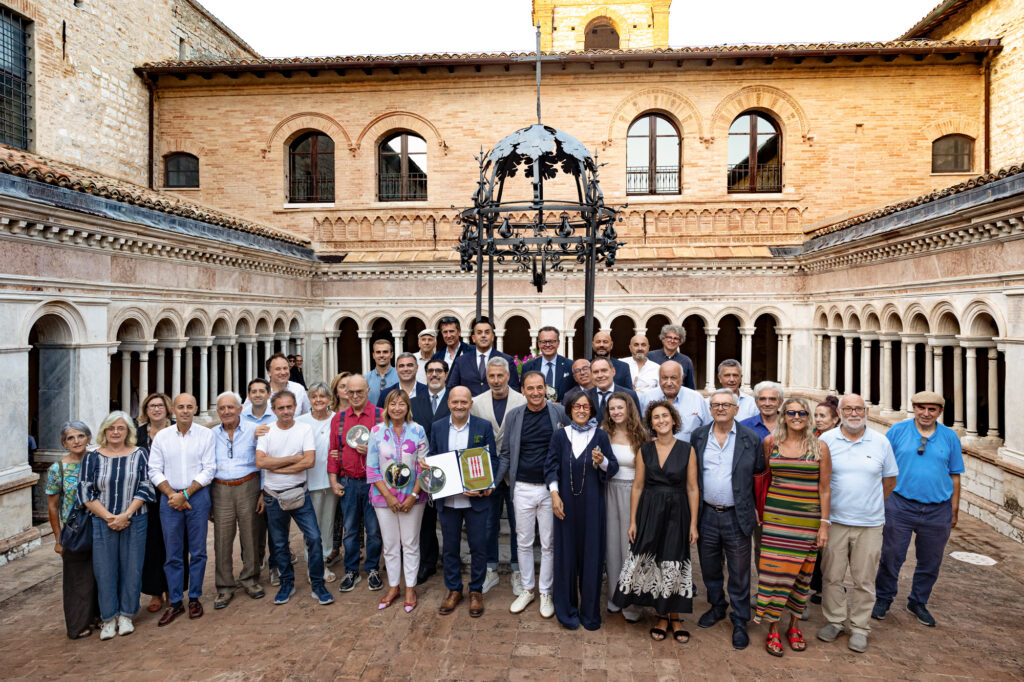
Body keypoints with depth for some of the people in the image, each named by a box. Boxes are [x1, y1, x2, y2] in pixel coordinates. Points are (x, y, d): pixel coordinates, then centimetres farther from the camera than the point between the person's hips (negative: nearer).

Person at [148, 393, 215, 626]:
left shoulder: (206, 434, -2)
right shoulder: (162, 436, 4)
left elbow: (209, 470, -4)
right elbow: (154, 470, 3)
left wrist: (185, 494, -11)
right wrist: (172, 495, -8)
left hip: (198, 496, -1)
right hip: (169, 498, 1)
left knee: (198, 551, 6)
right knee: (172, 554, 6)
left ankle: (194, 598, 19)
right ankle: (175, 602, 17)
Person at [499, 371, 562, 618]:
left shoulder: (559, 413, -5)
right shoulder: (513, 416, 1)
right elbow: (506, 454, 7)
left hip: (550, 488, -2)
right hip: (523, 488, 2)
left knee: (548, 544, 9)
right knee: (524, 542, 12)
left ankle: (545, 592, 26)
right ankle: (527, 589, 30)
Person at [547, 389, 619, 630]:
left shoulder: (600, 436, 1)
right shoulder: (560, 435, 2)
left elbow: (613, 467, 2)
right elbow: (551, 466, 2)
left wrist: (602, 462, -19)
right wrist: (554, 493, -9)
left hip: (592, 503, 0)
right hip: (566, 502, 0)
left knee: (592, 554, 5)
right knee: (567, 553, 7)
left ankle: (590, 611, 21)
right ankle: (567, 609, 22)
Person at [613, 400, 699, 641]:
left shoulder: (687, 450, -2)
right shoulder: (645, 450, 2)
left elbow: (692, 489, -1)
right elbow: (637, 487, 4)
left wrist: (693, 524, -4)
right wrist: (633, 521, 1)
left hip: (676, 513, -1)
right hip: (649, 513, 1)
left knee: (674, 565, 5)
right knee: (651, 564, 5)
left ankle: (675, 617, 24)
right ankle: (661, 616, 24)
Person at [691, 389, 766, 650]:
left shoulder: (751, 439, -3)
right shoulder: (698, 436, 2)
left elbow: (760, 476, 4)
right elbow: (691, 474, 7)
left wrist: (755, 508, 1)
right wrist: (693, 512, 6)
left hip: (737, 517, -2)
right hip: (706, 514, 2)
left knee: (739, 574, 7)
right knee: (709, 568, 17)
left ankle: (740, 622, 24)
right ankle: (717, 607, 39)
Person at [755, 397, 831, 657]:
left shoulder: (820, 447, -1)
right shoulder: (771, 443, 3)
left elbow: (825, 489, 1)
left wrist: (824, 524, -2)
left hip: (808, 519, 0)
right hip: (776, 516, 0)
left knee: (801, 573, 9)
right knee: (774, 570, -1)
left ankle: (794, 626, 27)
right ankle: (773, 631, 12)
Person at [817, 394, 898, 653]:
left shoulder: (881, 442, 1)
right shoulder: (827, 440, -2)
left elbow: (890, 479, 12)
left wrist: (871, 505, 11)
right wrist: (825, 509, 4)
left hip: (869, 524, 1)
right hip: (835, 521, 0)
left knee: (864, 580, 9)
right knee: (832, 576, 8)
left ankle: (859, 628, 23)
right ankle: (834, 621, 25)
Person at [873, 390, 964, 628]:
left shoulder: (950, 437, 4)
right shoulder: (897, 431, -1)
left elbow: (955, 475, 9)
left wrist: (954, 510, 8)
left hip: (938, 510, 2)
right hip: (900, 506, -2)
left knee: (930, 561, 13)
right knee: (891, 556, 4)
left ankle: (918, 602, 33)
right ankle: (883, 599, 22)